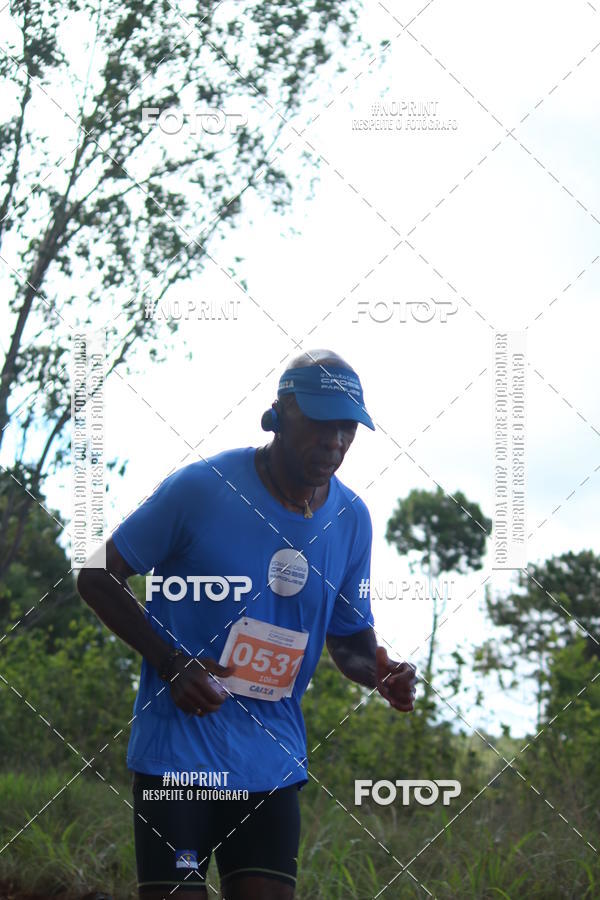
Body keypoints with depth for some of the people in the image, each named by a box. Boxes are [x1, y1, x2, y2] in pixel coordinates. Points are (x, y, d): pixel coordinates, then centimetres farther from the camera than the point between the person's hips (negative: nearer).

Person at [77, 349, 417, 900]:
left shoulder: (352, 519, 5)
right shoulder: (202, 488, -11)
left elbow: (350, 637, 16)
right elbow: (96, 577, -4)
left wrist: (380, 674, -8)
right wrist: (171, 663, -16)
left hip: (274, 764, 4)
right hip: (177, 752, -4)